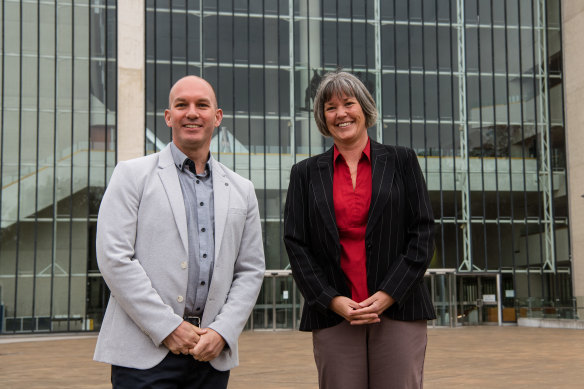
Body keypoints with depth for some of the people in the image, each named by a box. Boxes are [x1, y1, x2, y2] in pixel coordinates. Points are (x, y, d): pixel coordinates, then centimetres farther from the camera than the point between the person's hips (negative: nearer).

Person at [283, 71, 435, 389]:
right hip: (333, 316, 1)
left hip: (398, 310, 0)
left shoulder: (401, 161, 8)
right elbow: (296, 244, 5)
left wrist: (387, 296, -8)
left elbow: (422, 233, 2)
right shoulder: (306, 173, 11)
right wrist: (333, 300, -7)